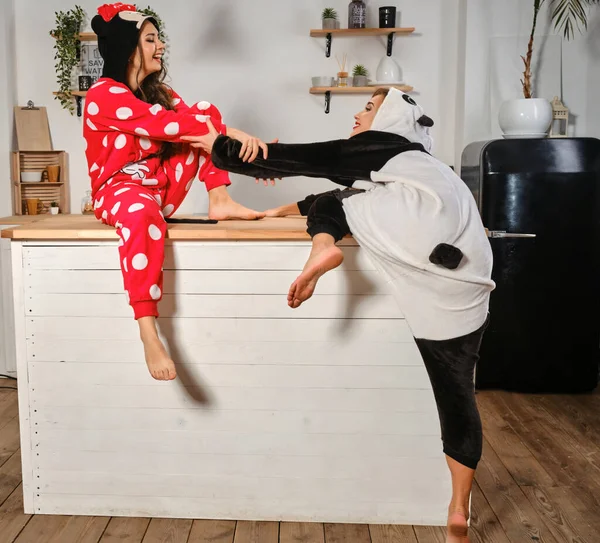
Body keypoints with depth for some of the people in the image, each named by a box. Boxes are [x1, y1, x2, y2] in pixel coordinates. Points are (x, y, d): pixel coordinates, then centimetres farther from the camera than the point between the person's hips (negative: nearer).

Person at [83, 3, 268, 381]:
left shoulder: (158, 91, 12)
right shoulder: (105, 94, -14)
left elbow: (195, 117, 1)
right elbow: (167, 124, -27)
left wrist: (242, 144, -16)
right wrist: (230, 132, -30)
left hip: (163, 187, 8)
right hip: (120, 190, -7)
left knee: (207, 112, 1)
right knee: (142, 212, -45)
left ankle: (220, 202, -15)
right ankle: (149, 334, -50)